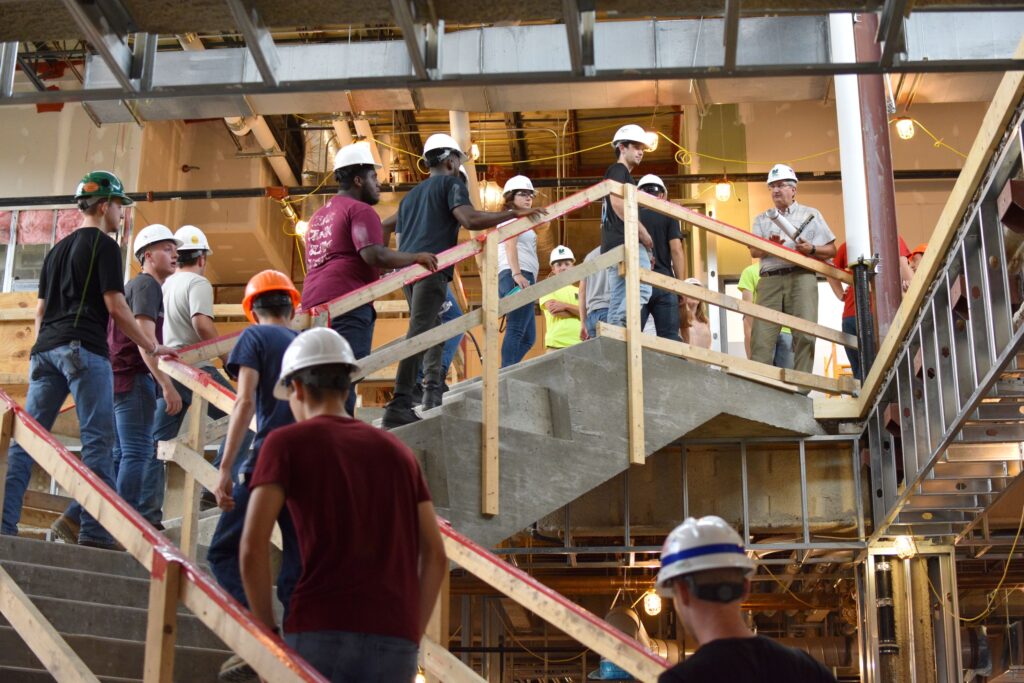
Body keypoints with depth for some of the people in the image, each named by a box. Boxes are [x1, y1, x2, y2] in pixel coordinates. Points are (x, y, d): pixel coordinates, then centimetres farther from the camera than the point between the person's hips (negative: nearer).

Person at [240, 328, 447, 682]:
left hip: (322, 632, -4)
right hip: (392, 641, 4)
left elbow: (253, 546, -6)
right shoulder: (398, 452, 21)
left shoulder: (285, 443, 6)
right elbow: (436, 557, 15)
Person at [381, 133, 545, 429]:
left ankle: (432, 391, 15)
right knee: (419, 332, -16)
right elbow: (469, 219, -12)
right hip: (431, 268, -8)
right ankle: (399, 406, -25)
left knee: (433, 327, 21)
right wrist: (514, 213, -12)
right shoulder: (451, 183, 7)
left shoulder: (411, 195, 29)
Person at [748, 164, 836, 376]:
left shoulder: (811, 215, 17)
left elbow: (831, 250, 12)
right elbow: (754, 251, 7)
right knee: (761, 335, -10)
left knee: (804, 334, -11)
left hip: (801, 277, -1)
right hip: (770, 279, 1)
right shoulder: (762, 219, 22)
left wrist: (811, 249, -8)